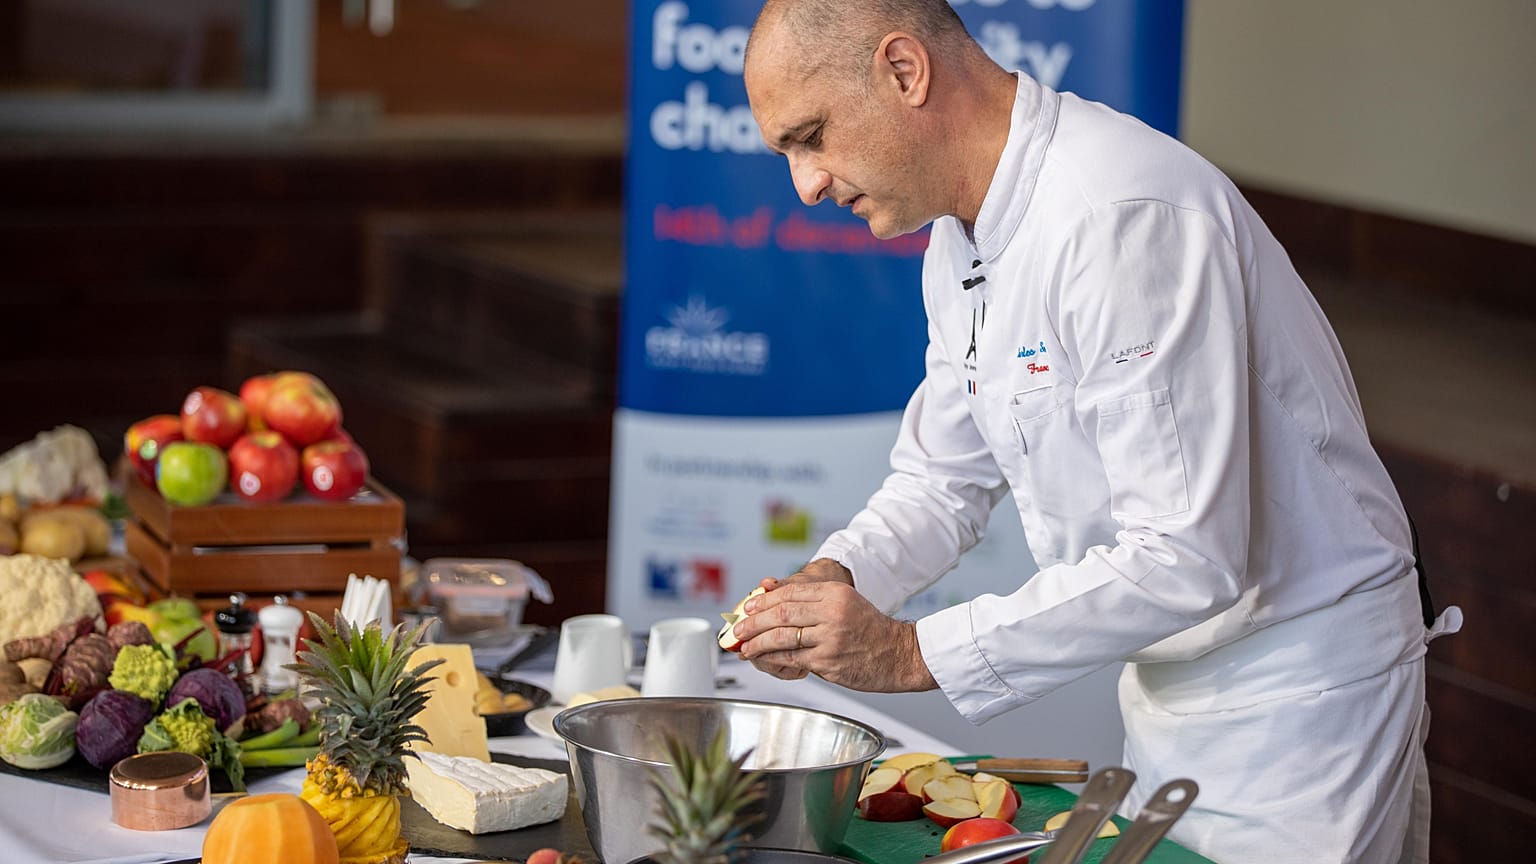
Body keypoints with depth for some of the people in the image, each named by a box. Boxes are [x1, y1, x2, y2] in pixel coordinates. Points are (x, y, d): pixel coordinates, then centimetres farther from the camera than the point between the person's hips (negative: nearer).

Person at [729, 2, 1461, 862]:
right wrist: (833, 580, -7)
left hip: (1299, 688, -9)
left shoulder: (1125, 215, -27)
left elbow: (1188, 558, -31)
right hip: (1173, 690, 9)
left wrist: (915, 652, -28)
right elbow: (946, 477, 14)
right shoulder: (964, 238, 4)